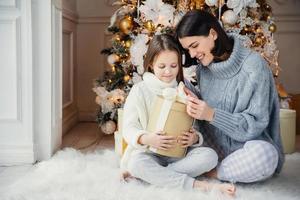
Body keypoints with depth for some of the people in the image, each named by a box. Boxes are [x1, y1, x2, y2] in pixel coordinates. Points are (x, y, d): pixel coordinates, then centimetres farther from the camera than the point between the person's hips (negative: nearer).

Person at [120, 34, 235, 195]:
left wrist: (195, 138, -18)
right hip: (149, 153, -2)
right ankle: (196, 185, -30)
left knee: (209, 156, -22)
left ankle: (154, 175, -24)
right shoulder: (140, 91, -1)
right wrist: (145, 138, -28)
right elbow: (129, 128, -6)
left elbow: (193, 128, 8)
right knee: (137, 163, -34)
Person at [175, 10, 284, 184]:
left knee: (264, 154, -38)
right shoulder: (204, 66, 2)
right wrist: (194, 97, -15)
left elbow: (255, 124, -19)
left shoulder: (253, 65, -18)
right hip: (215, 145, 5)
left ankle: (210, 172, -14)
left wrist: (211, 115, -31)